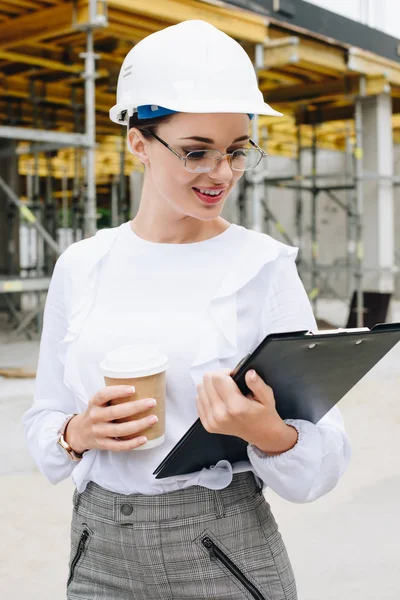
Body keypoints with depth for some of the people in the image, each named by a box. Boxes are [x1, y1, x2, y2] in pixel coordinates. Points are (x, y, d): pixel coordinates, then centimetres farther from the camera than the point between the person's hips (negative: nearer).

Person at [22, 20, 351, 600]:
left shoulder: (264, 267, -9)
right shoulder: (80, 266, 0)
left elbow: (324, 464, -8)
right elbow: (43, 423, 8)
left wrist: (268, 433, -28)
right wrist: (79, 433, -13)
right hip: (99, 553, 3)